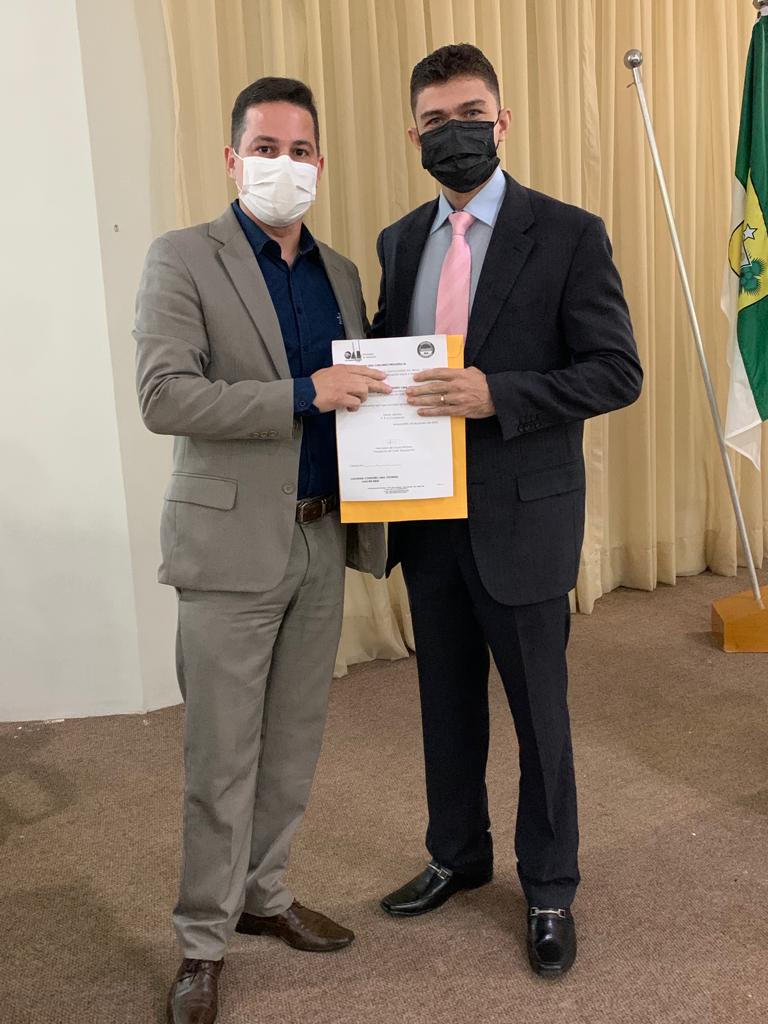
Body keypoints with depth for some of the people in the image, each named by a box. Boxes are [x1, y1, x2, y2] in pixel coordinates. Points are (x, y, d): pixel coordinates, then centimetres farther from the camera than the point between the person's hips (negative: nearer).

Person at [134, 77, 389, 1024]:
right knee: (221, 758, 3)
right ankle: (203, 941, 20)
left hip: (322, 543, 6)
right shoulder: (183, 260, -5)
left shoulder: (339, 273, 12)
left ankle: (262, 893, 34)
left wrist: (371, 519, 4)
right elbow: (163, 396, -17)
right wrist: (304, 394, -22)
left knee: (294, 744, 15)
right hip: (233, 543, -5)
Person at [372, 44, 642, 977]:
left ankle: (549, 890, 29)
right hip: (426, 516, 5)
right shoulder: (399, 242, 9)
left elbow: (617, 371, -12)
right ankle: (457, 856, 40)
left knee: (538, 714, 9)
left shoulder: (567, 234, -8)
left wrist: (497, 395, -25)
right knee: (447, 704, 18)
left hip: (521, 516, -5)